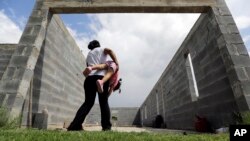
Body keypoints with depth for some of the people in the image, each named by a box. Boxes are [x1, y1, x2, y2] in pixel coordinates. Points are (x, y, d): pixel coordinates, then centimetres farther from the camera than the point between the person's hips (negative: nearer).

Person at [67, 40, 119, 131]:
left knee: (88, 102, 8)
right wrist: (116, 63, -5)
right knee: (104, 102, 5)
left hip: (90, 78, 4)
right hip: (101, 77, -3)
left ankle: (75, 125, 1)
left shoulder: (89, 55, 31)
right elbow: (110, 51, -4)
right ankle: (106, 126, 5)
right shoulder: (102, 49, 19)